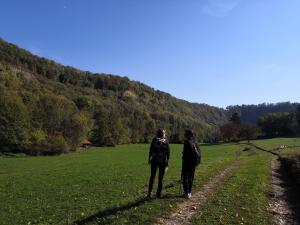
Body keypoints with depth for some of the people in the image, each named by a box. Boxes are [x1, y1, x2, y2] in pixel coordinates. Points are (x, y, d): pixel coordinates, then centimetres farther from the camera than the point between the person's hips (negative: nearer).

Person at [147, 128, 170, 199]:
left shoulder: (154, 139, 2)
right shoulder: (166, 141, 3)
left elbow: (151, 149, -3)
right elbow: (168, 151, -1)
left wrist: (149, 158, 3)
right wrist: (167, 160, 5)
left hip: (154, 160, 0)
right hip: (163, 161, 1)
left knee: (152, 177, 10)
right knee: (160, 178, 10)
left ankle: (150, 193, 5)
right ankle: (159, 193, 13)